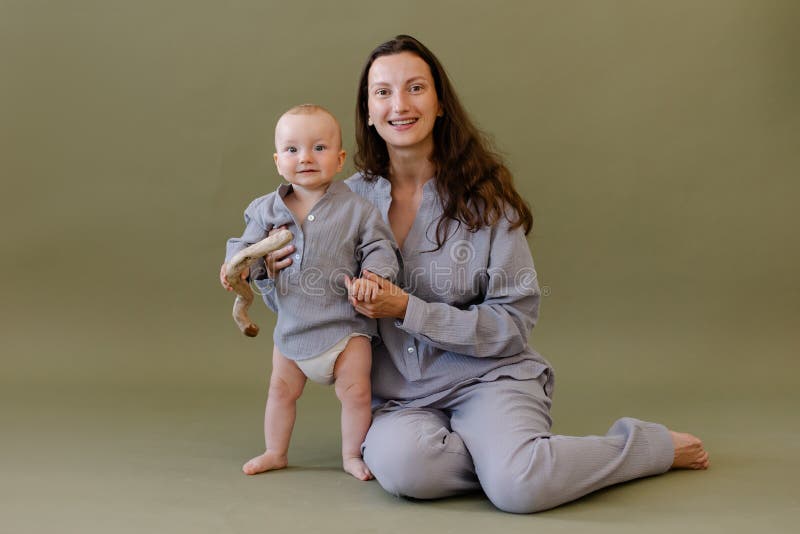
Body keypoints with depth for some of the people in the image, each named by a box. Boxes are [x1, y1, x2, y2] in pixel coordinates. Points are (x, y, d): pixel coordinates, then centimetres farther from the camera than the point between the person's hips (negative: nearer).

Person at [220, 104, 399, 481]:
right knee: (281, 390, 15)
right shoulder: (267, 210, -1)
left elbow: (379, 248, -7)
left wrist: (371, 276, -27)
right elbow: (248, 245, 5)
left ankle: (352, 455, 19)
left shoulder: (356, 209, -10)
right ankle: (275, 453, 33)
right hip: (292, 324, 3)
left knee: (356, 392, -1)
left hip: (346, 324, -3)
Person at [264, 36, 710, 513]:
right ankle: (507, 455, -6)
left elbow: (513, 323, -6)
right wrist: (278, 273, -8)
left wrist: (407, 309, -16)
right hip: (399, 397, 2)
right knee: (402, 464, -34)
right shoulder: (351, 199, 4)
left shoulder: (482, 195, -4)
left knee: (518, 486, -31)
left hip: (486, 378, -1)